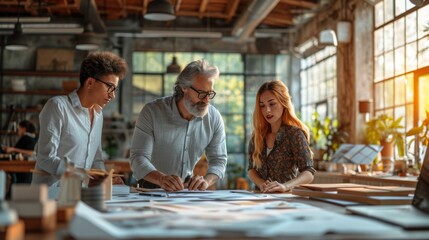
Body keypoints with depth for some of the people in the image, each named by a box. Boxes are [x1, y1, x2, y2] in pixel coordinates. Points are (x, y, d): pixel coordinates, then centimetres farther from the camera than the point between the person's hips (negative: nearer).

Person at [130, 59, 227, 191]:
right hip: (152, 188, -3)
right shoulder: (152, 112, -15)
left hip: (188, 189, 3)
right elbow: (138, 157, -19)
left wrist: (206, 181, -23)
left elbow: (219, 159, 0)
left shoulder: (214, 118, -5)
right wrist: (162, 179, -39)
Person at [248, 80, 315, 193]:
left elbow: (309, 173, -13)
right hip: (260, 196, 3)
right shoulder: (258, 134, 9)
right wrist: (262, 184, -10)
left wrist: (285, 186, -30)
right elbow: (251, 169, 10)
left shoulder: (295, 133, -6)